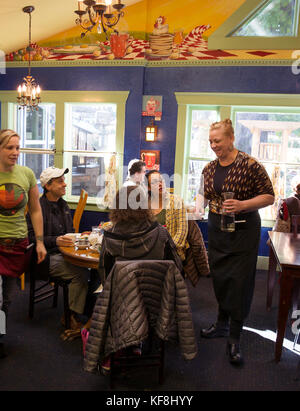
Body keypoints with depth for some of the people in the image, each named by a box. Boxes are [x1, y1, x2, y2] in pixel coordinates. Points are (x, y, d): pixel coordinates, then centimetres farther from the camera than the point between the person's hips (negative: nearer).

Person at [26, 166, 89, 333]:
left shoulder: (63, 205, 18)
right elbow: (32, 236, -14)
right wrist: (56, 241, -25)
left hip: (64, 253, 7)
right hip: (48, 257, -7)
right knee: (81, 272, -28)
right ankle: (74, 318, -13)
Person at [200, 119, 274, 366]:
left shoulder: (250, 165, -13)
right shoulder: (210, 168, 6)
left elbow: (269, 196, -11)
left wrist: (241, 205, -24)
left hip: (243, 229, -6)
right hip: (216, 229, 6)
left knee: (240, 280, -2)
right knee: (219, 276, 13)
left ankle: (235, 339, 10)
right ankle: (222, 324, 32)